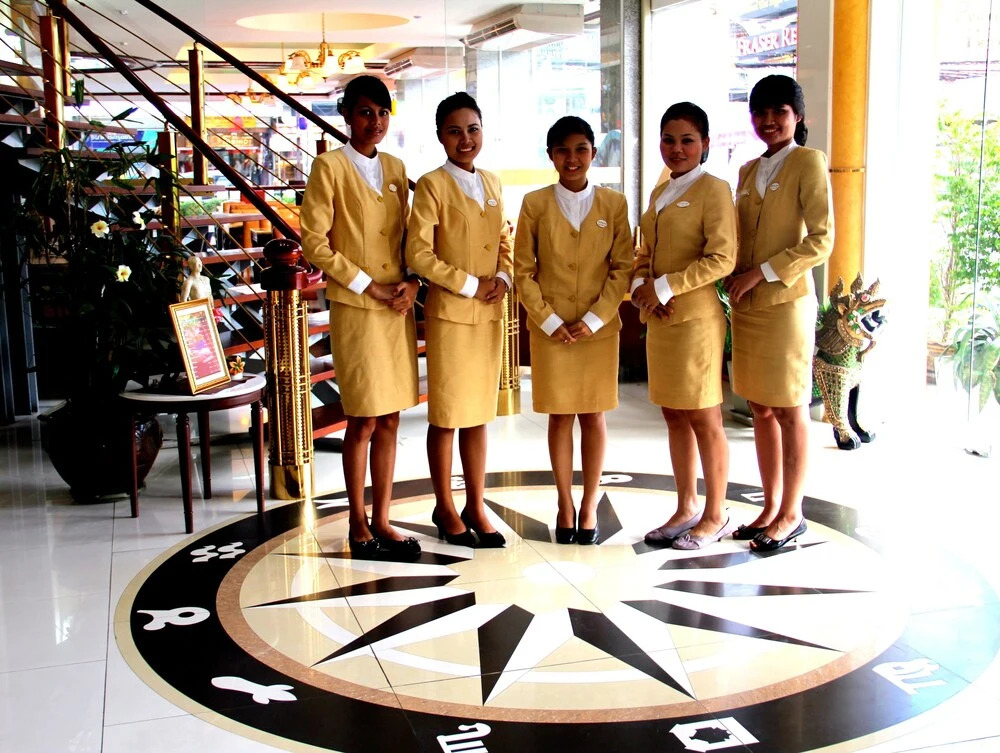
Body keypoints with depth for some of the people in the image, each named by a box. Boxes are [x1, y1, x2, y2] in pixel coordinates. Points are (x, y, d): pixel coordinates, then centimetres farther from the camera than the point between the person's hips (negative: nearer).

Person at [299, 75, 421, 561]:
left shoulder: (395, 169, 14)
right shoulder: (330, 167, -4)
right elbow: (314, 242, -9)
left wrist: (412, 282, -2)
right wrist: (368, 286, -12)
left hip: (398, 310, 6)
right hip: (354, 309, -5)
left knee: (389, 420, 8)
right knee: (363, 422, -1)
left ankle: (381, 521, 17)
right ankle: (358, 525, 12)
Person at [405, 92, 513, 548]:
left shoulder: (492, 184, 12)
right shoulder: (431, 185, -7)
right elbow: (418, 253, -14)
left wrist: (502, 278, -3)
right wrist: (470, 285, -15)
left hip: (490, 313, 6)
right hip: (449, 313, -6)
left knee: (479, 412, 11)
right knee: (445, 414, 3)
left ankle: (475, 506, 21)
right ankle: (445, 509, 17)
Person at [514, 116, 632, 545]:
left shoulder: (614, 204, 2)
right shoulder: (535, 204, 0)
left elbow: (622, 269, 0)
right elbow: (523, 271, 0)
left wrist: (593, 319, -10)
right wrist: (550, 321, -8)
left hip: (599, 328, 1)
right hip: (550, 328, 0)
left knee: (593, 415, 6)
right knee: (560, 415, 6)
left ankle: (589, 505, 17)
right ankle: (564, 505, 17)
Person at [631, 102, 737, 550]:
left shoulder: (712, 189, -7)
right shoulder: (660, 192, 16)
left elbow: (722, 258, -16)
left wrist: (665, 287, -16)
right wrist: (640, 285, -2)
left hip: (696, 319, -8)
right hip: (659, 321, 8)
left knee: (704, 419, 0)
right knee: (674, 416, 12)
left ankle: (715, 517, 11)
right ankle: (686, 508, 24)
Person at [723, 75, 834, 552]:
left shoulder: (807, 163, -5)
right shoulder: (749, 171, 16)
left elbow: (821, 240, -12)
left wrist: (761, 273, -16)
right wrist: (734, 279, 0)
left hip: (787, 303, -7)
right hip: (746, 305, 7)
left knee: (790, 410, 0)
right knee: (761, 409, 10)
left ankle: (791, 513, 10)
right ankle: (771, 507, 19)